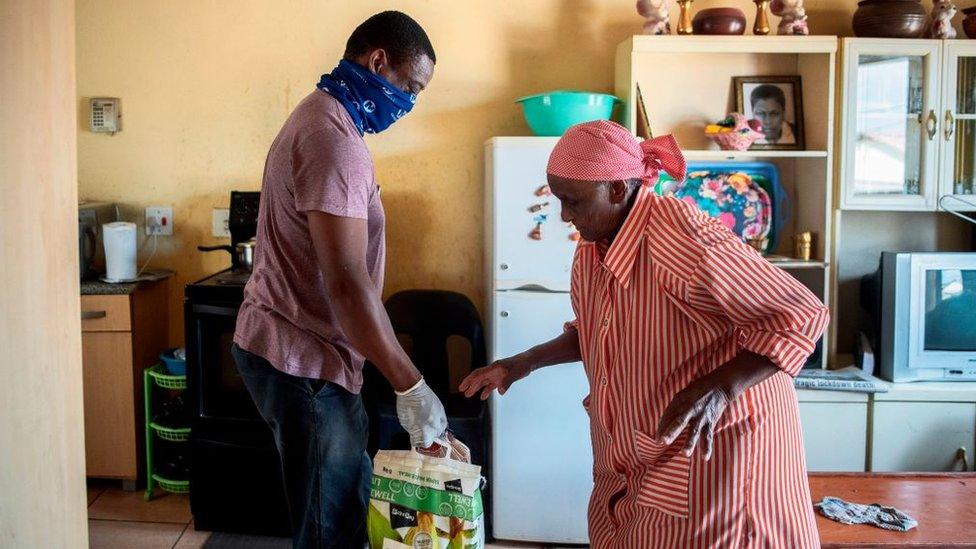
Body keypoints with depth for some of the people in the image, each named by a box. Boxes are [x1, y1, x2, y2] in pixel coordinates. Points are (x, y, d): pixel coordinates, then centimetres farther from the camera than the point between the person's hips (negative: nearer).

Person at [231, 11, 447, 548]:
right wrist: (410, 385, -20)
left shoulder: (320, 119, 14)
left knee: (349, 499, 17)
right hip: (302, 362, -10)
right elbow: (347, 284, -26)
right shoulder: (334, 140, -20)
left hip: (282, 344, 10)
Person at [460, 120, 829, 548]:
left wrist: (720, 388, -34)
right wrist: (526, 362, 7)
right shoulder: (592, 250, 0)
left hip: (714, 446, -8)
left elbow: (802, 317, -24)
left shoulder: (685, 243, -27)